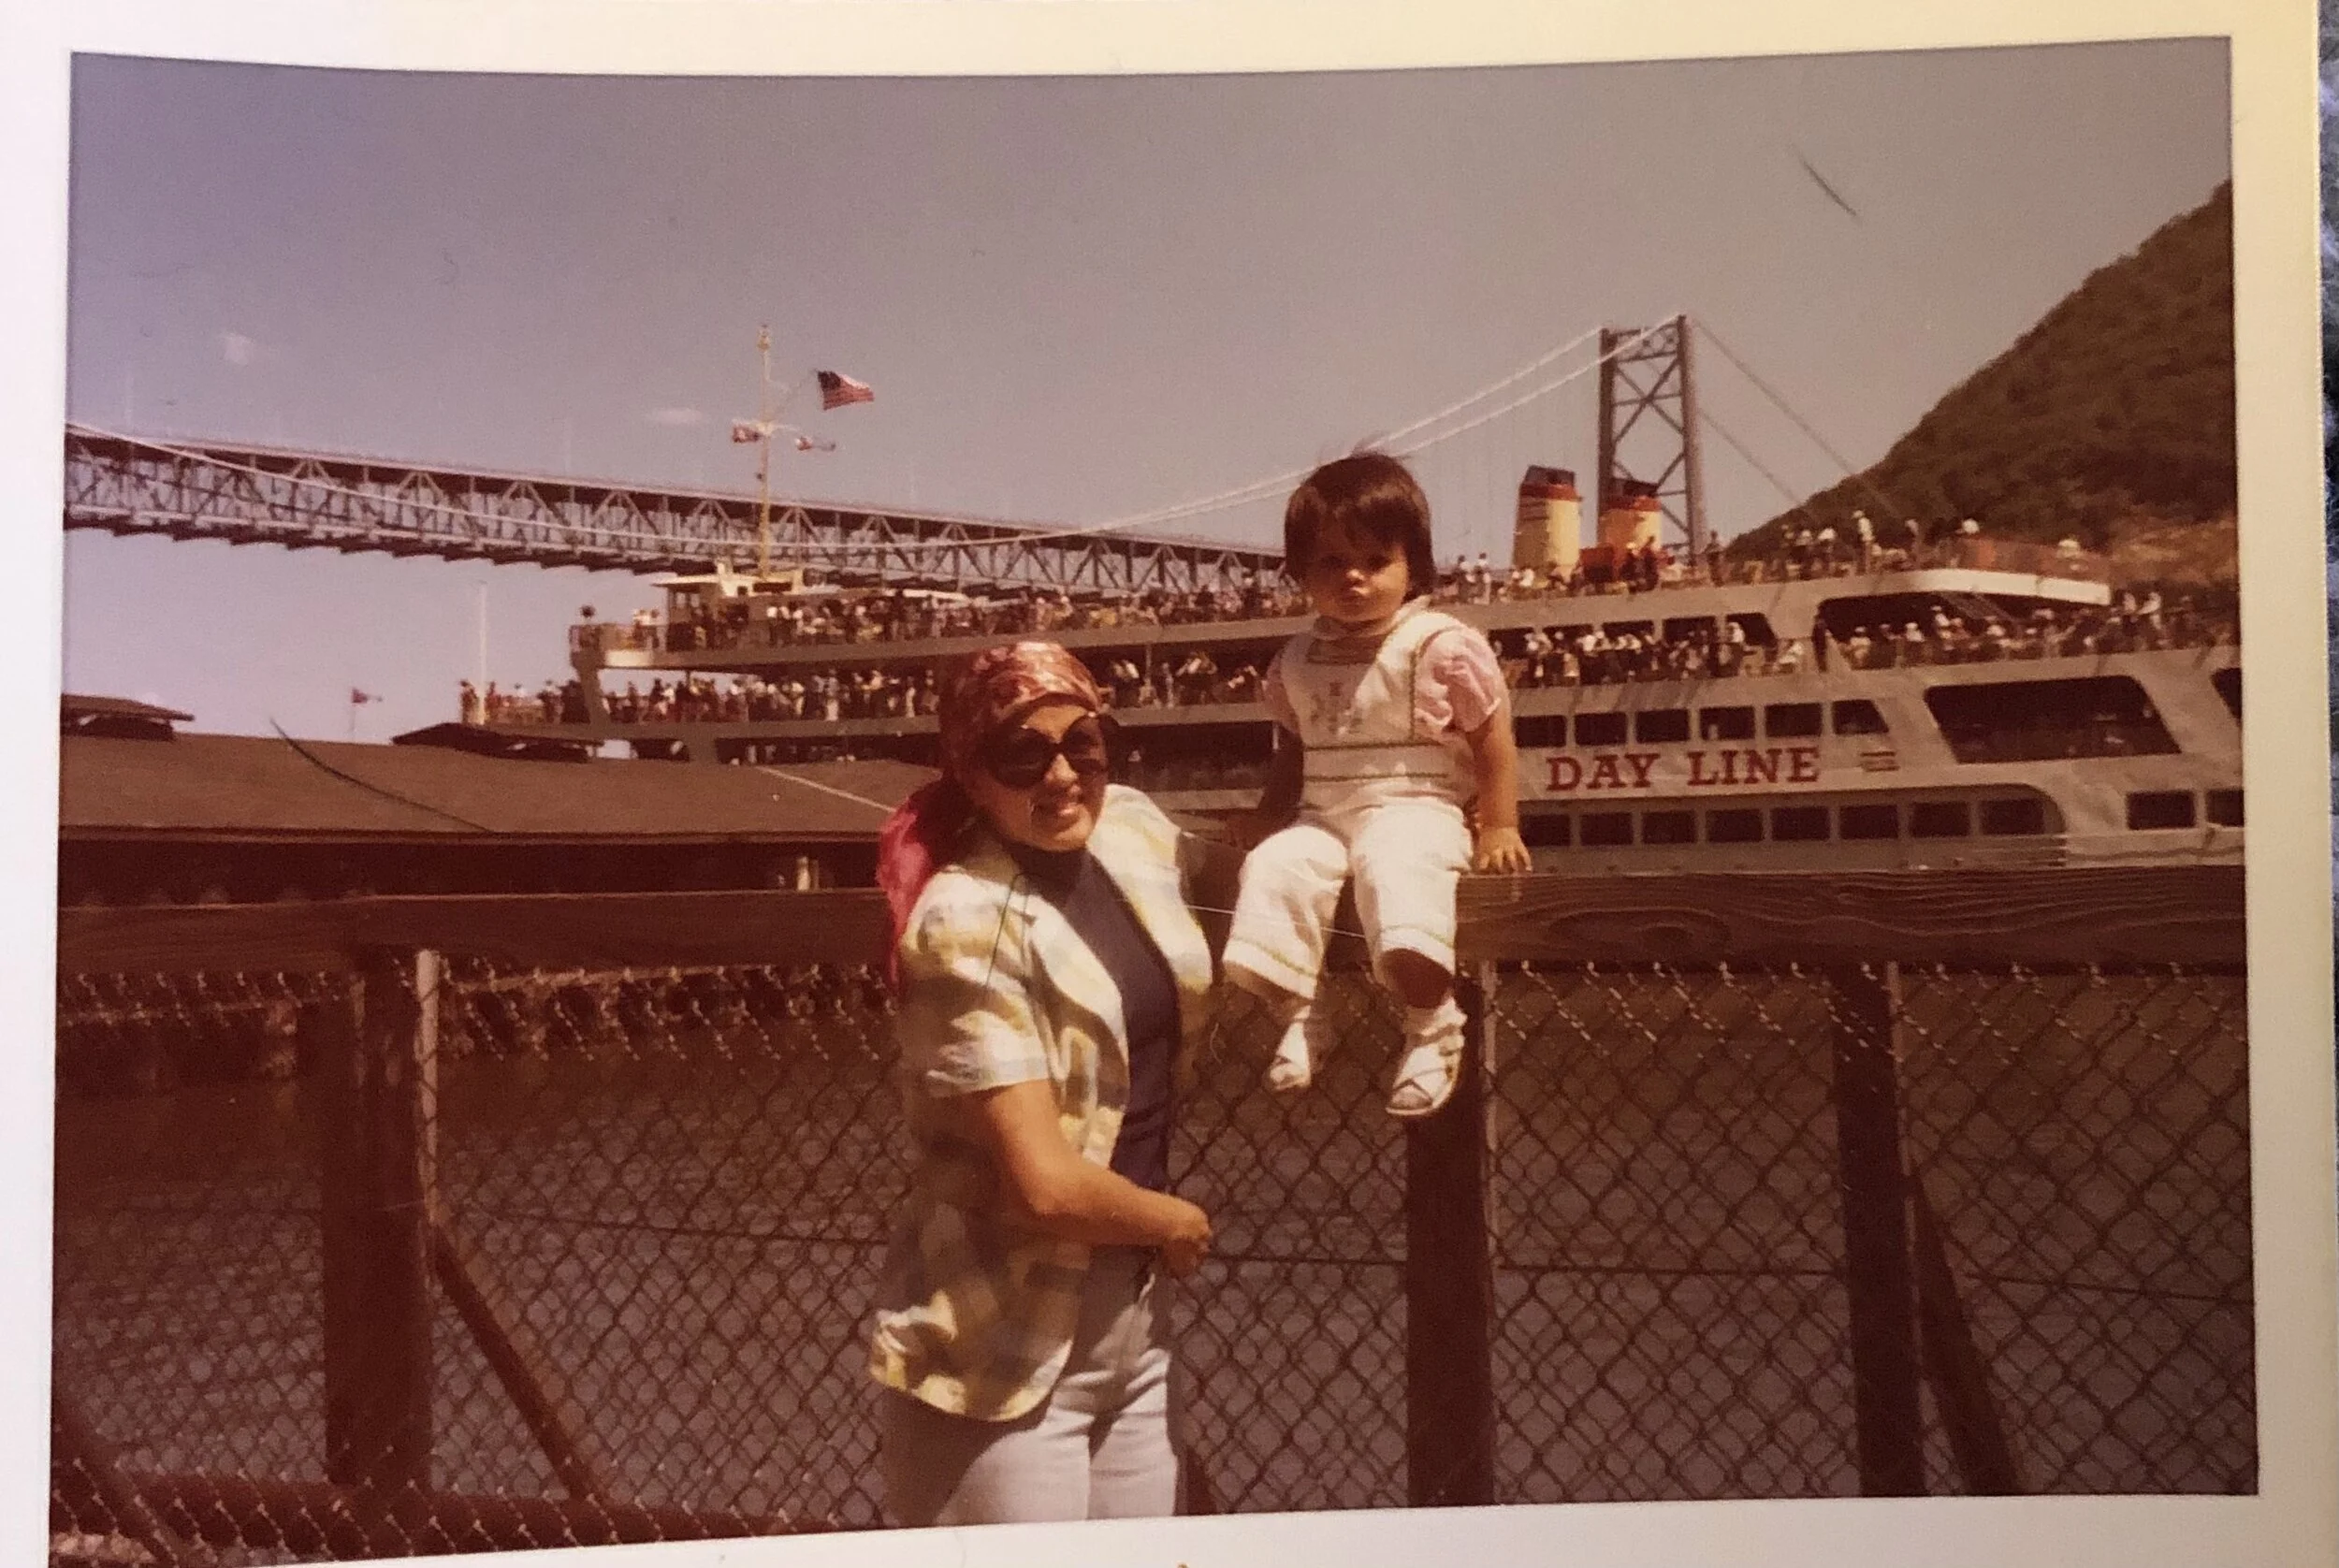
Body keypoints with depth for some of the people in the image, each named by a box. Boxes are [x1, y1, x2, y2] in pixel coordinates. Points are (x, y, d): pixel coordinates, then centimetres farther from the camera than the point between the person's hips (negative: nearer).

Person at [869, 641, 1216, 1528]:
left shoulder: (1135, 831, 1)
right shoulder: (967, 923, -22)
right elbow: (1045, 1184, -25)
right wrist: (1176, 1223, -8)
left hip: (1133, 1320, 8)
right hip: (1003, 1352, -7)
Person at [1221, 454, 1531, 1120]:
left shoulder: (1444, 646, -5)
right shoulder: (1298, 661, 11)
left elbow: (1492, 738, 0)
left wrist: (1499, 827, -5)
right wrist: (1265, 818, 13)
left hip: (1414, 809, -5)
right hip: (1324, 814, 5)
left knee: (1394, 869, -37)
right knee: (1273, 867, -24)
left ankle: (1431, 1020, -25)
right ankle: (1295, 1015, -14)